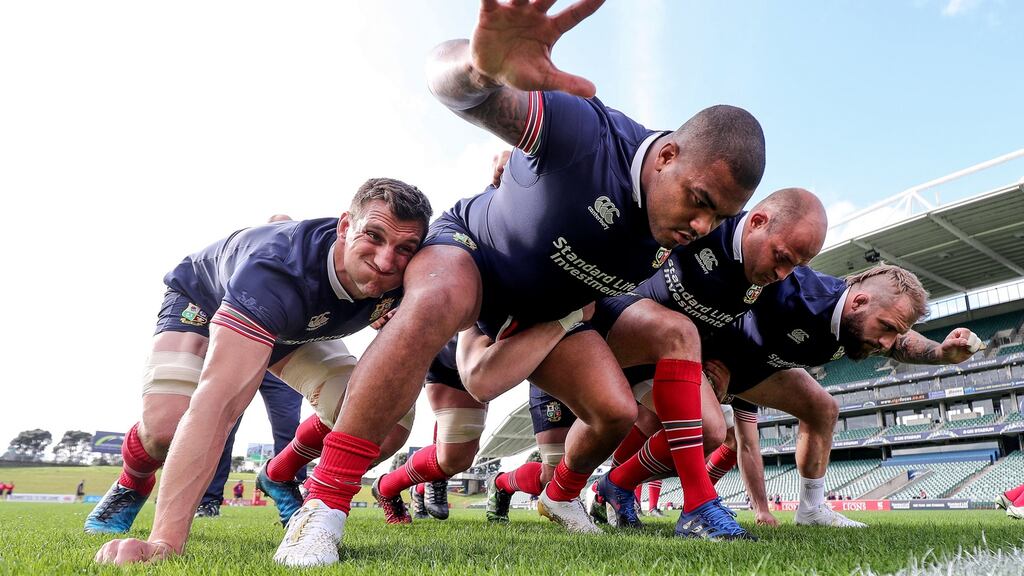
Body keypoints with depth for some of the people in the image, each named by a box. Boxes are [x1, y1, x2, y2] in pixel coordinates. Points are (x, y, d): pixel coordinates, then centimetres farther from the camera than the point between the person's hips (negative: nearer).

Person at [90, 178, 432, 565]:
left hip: (299, 327, 4)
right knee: (165, 426, -26)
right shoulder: (277, 267, -46)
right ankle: (132, 484, 13)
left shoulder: (397, 284, -30)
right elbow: (217, 401, -53)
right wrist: (166, 541, -57)